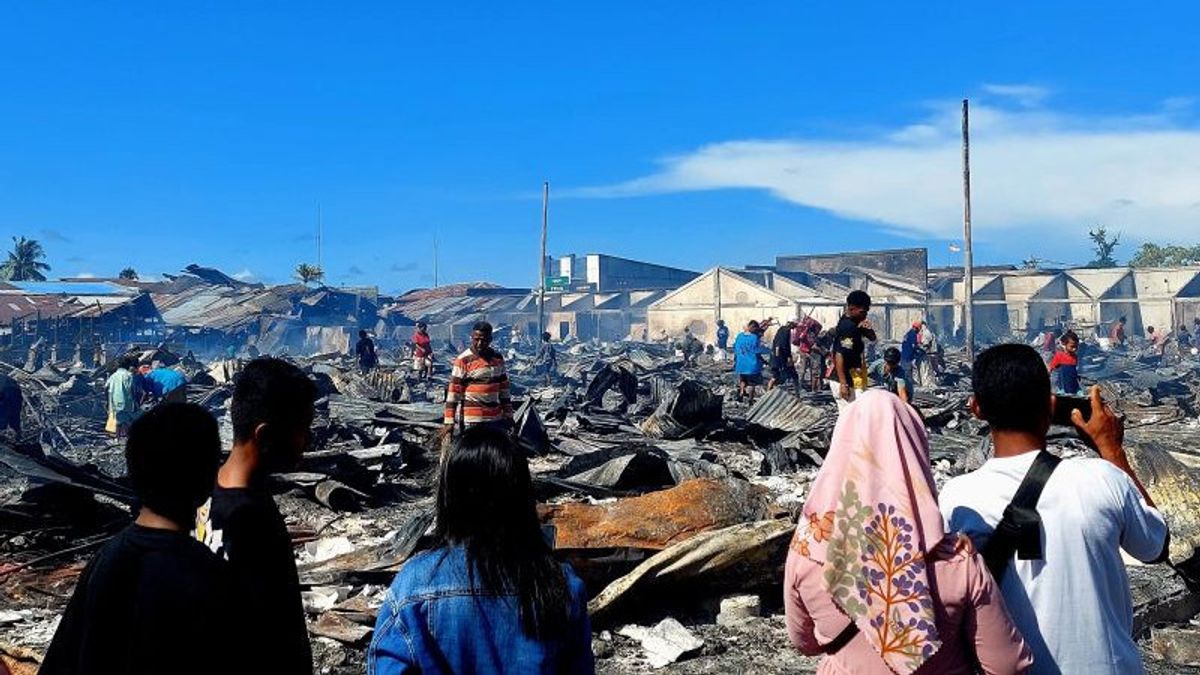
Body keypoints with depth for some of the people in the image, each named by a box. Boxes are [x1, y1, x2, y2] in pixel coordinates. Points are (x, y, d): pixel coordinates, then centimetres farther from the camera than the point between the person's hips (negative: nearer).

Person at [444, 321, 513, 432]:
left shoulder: (498, 358, 8)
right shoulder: (463, 361, -9)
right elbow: (454, 390, -10)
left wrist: (508, 414, 14)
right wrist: (449, 421, -13)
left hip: (497, 419, 6)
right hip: (473, 420, -5)